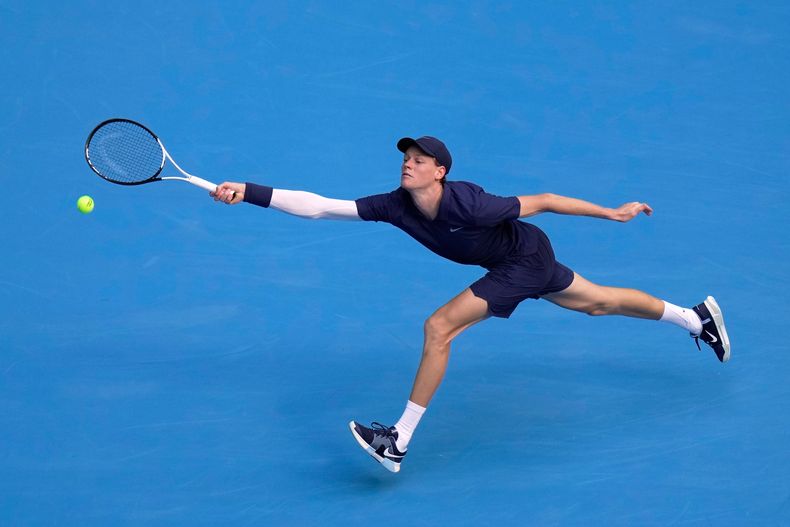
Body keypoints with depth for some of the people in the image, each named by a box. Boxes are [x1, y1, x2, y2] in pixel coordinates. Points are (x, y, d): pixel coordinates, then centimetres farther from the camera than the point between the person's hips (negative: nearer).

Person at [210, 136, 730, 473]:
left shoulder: (468, 206, -34)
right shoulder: (394, 206, -18)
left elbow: (542, 200, -23)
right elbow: (319, 205, -20)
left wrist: (613, 213, -14)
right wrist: (249, 193, -30)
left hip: (525, 259, -7)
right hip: (523, 261, 7)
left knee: (439, 328, -17)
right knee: (600, 302, 23)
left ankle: (399, 442, -11)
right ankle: (697, 317, 42)